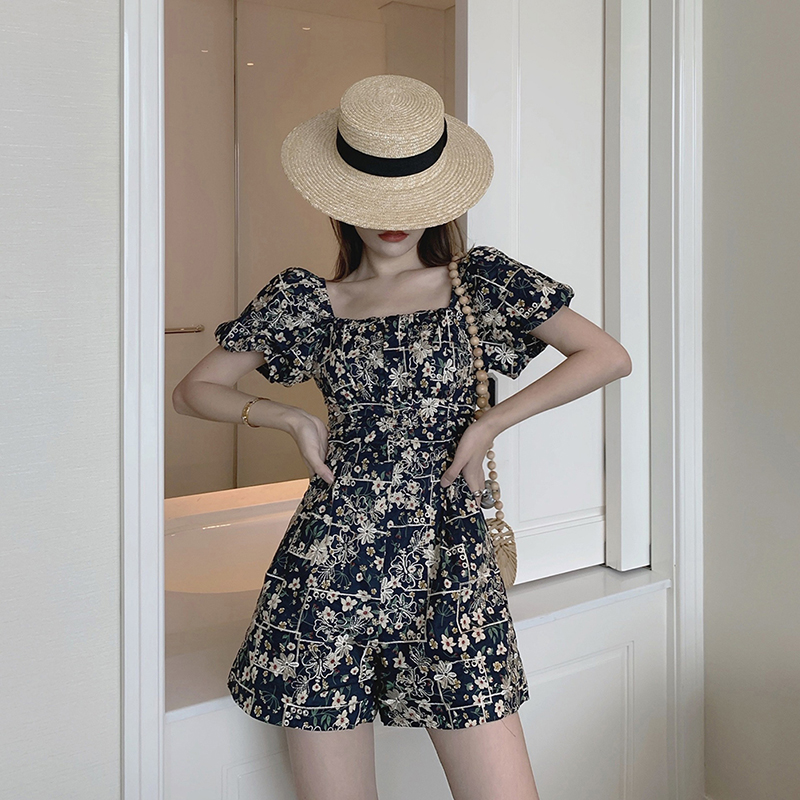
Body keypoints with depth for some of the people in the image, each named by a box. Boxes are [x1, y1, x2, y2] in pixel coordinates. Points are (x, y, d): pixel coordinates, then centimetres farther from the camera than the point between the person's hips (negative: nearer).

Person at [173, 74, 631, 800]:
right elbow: (194, 390, 12)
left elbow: (609, 357, 1)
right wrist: (290, 416, -4)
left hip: (448, 570, 0)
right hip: (328, 572, 1)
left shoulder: (481, 281, 3)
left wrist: (490, 422, -6)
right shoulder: (307, 303, 5)